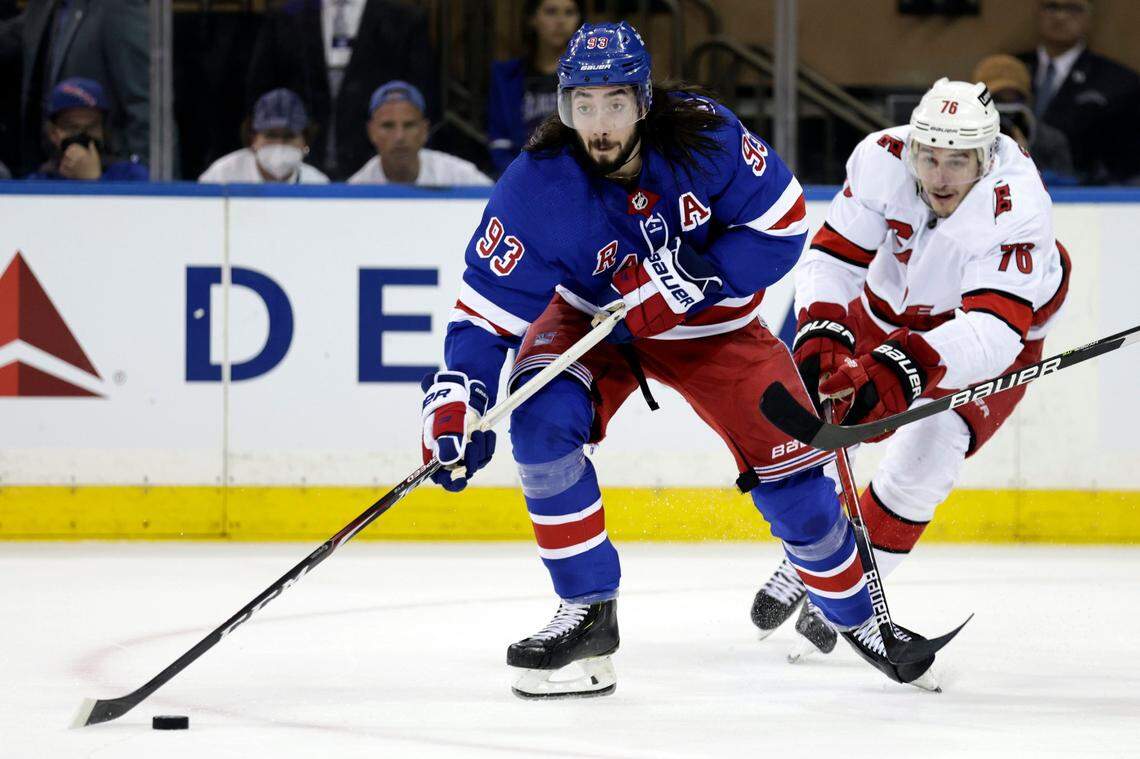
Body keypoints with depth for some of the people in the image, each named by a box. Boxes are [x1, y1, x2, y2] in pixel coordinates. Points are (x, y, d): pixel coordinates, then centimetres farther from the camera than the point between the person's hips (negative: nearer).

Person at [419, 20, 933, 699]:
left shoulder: (704, 135, -27)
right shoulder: (535, 189, -28)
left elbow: (784, 223, -18)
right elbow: (489, 306, -25)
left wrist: (694, 278, -30)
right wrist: (456, 400, -40)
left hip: (713, 324, 0)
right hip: (589, 320, 0)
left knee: (792, 478, -5)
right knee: (543, 421, -27)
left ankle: (857, 614, 24)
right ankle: (587, 615, -13)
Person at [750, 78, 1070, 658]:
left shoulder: (1015, 208, -39)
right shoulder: (882, 160, -28)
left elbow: (992, 330, -48)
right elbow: (833, 257, -21)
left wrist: (902, 370, -62)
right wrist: (821, 336, -39)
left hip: (991, 334, -4)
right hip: (890, 307, 4)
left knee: (924, 458, -21)